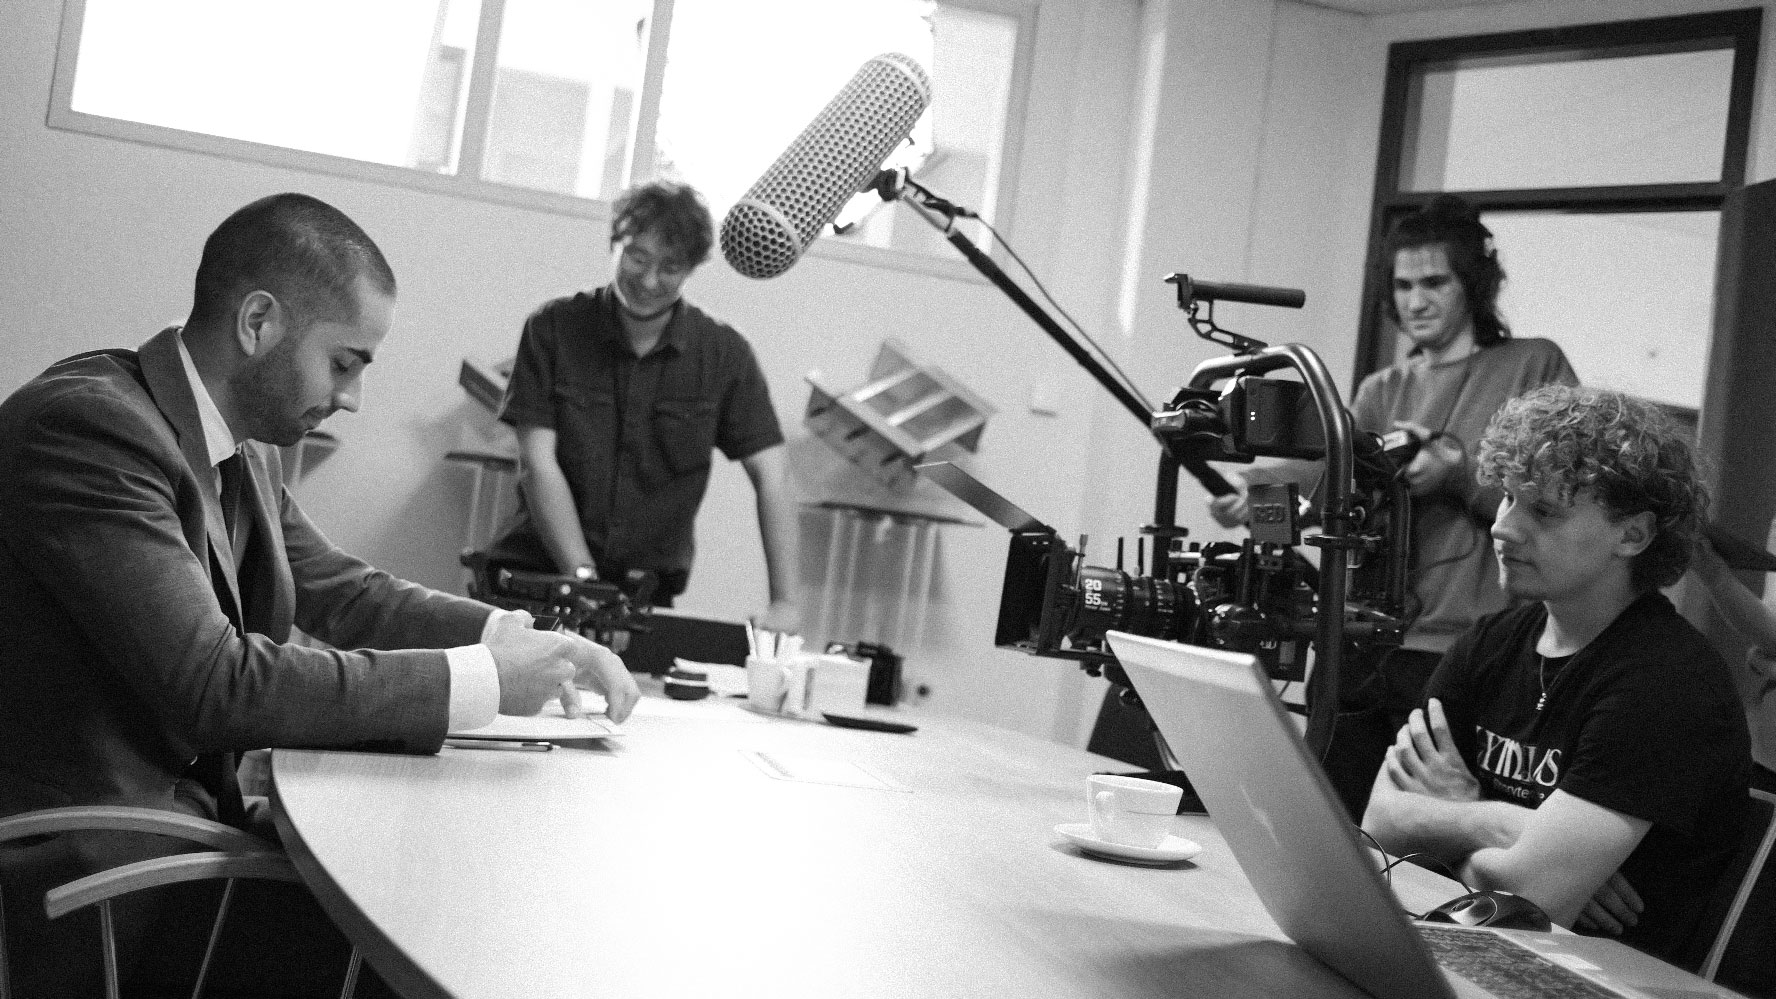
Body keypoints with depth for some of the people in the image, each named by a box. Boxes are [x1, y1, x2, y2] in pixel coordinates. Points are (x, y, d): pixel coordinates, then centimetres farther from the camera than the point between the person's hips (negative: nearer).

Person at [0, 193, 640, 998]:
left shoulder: (244, 446, 6)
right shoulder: (87, 422, -21)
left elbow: (341, 592, 14)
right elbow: (214, 684, -27)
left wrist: (520, 640, -2)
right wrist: (477, 682, -22)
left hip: (194, 810, 8)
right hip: (86, 874, -8)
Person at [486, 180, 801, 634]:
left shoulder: (726, 354, 1)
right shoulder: (553, 328, -1)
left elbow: (769, 480, -2)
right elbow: (538, 461, -6)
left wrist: (784, 603, -13)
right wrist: (582, 577, -16)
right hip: (540, 576, -1)